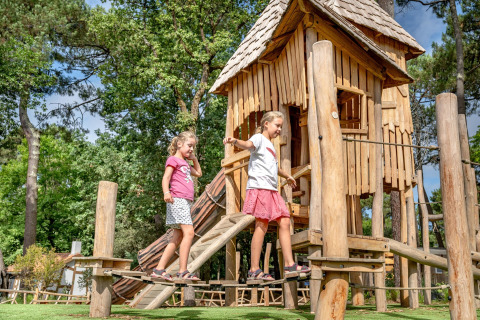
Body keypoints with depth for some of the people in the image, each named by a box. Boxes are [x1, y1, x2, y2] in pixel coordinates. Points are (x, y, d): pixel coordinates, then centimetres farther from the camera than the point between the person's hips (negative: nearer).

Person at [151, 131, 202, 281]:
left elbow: (198, 173, 42)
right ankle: (183, 271, -19)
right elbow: (166, 178, -13)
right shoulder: (173, 159, 0)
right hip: (177, 200, -10)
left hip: (185, 202, 10)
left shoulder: (185, 163, 27)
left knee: (178, 237, 7)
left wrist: (194, 159, 29)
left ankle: (159, 269, 9)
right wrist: (166, 192, -30)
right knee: (189, 232, -18)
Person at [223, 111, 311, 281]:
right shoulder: (259, 138, 0)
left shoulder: (270, 145, 27)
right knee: (262, 225, -11)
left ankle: (289, 264, 8)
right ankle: (254, 270, -7)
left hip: (272, 190, 9)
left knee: (284, 222, 4)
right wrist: (235, 141, -46)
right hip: (259, 187, -9)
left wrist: (287, 176, 60)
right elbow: (248, 144, -25)